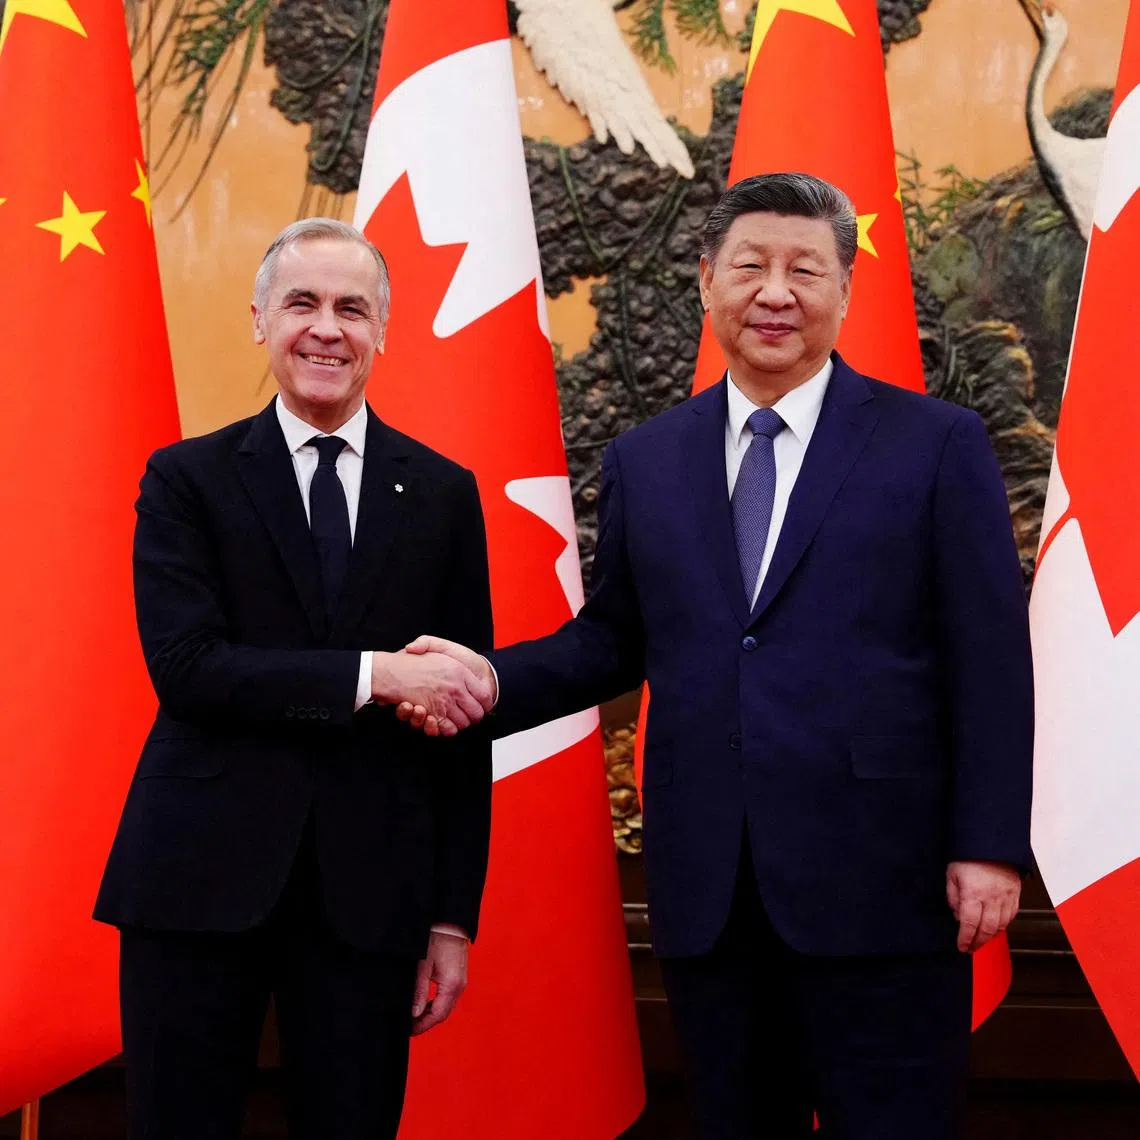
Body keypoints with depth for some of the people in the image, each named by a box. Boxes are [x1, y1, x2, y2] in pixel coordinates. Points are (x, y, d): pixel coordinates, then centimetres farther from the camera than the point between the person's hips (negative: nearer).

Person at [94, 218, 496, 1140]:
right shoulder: (187, 479, 3)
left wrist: (454, 917, 3)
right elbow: (184, 666, -10)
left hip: (370, 887, 1)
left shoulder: (442, 494, 7)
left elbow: (464, 714, 7)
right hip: (199, 878, -1)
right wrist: (370, 674, -19)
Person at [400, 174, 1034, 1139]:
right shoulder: (644, 460, 11)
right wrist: (494, 679, -3)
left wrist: (989, 845, -8)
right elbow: (613, 641, 15)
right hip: (708, 890, 4)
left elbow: (989, 661, -3)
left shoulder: (938, 445, 0)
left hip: (879, 885, -3)